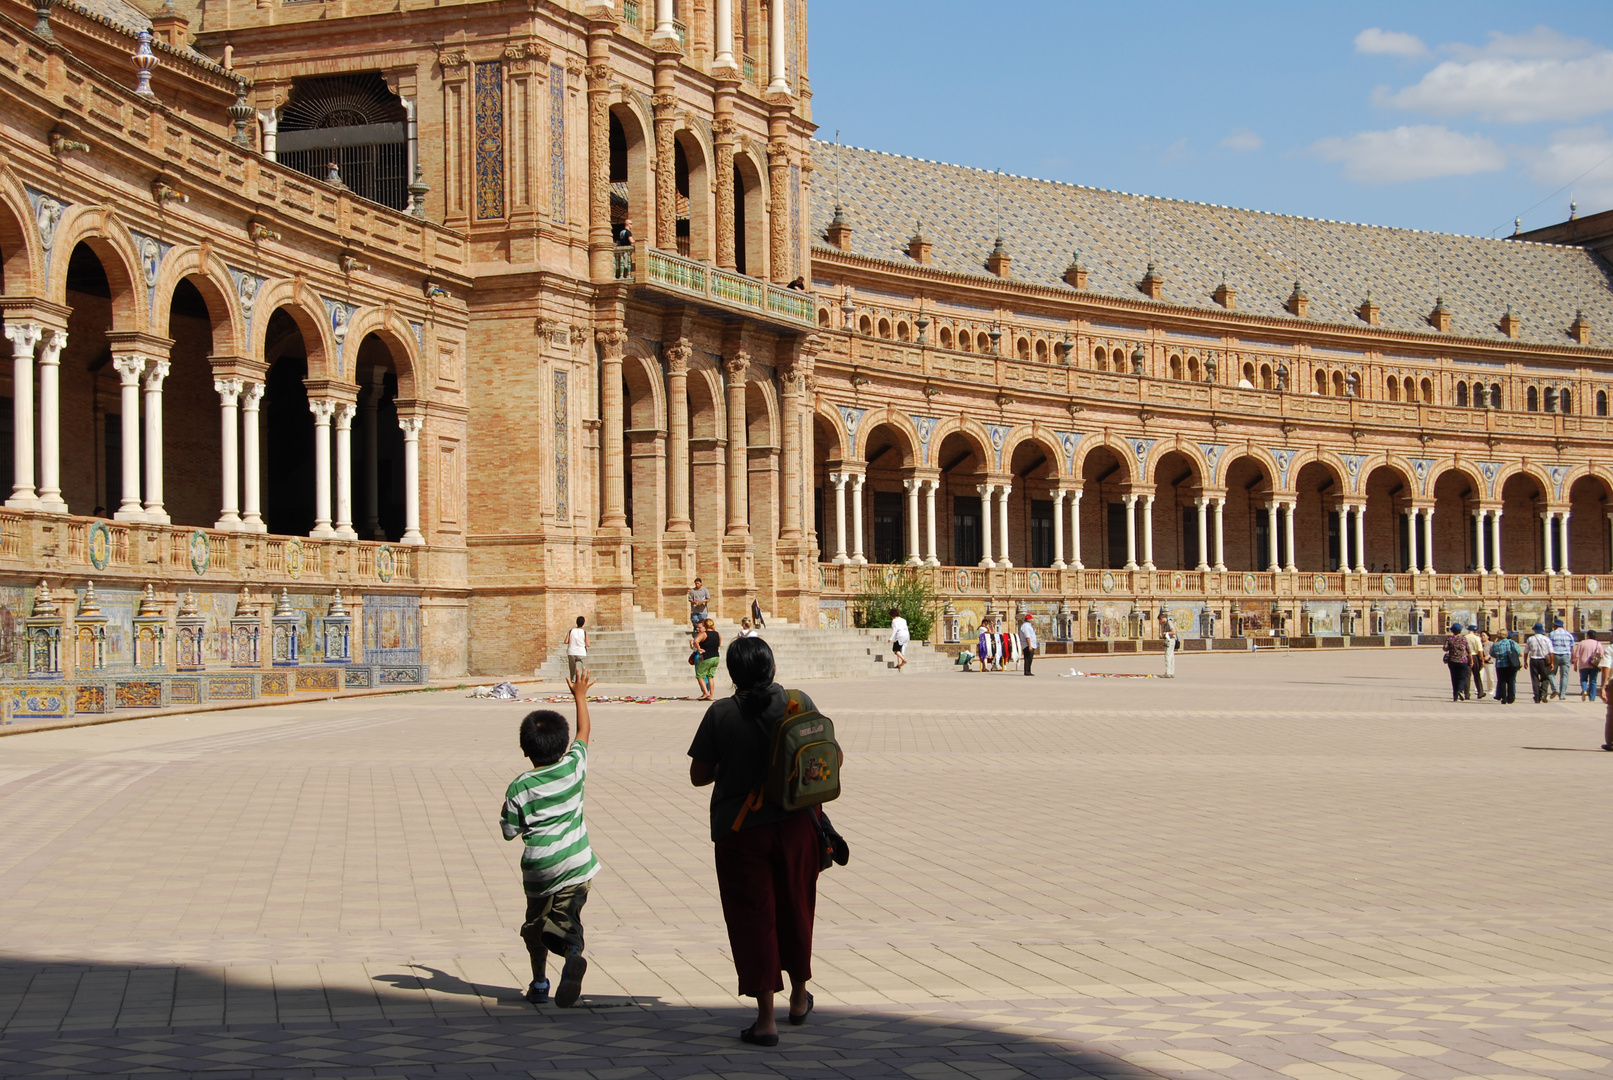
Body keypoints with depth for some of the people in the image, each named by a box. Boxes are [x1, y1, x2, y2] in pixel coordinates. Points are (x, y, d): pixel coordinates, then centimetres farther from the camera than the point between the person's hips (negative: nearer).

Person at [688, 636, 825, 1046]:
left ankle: (766, 1017, 0)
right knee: (795, 909, 19)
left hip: (740, 828, -3)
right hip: (795, 823, 3)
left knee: (752, 916, 3)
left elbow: (698, 776, -5)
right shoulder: (800, 703, -5)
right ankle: (799, 999, 35)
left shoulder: (720, 715, -10)